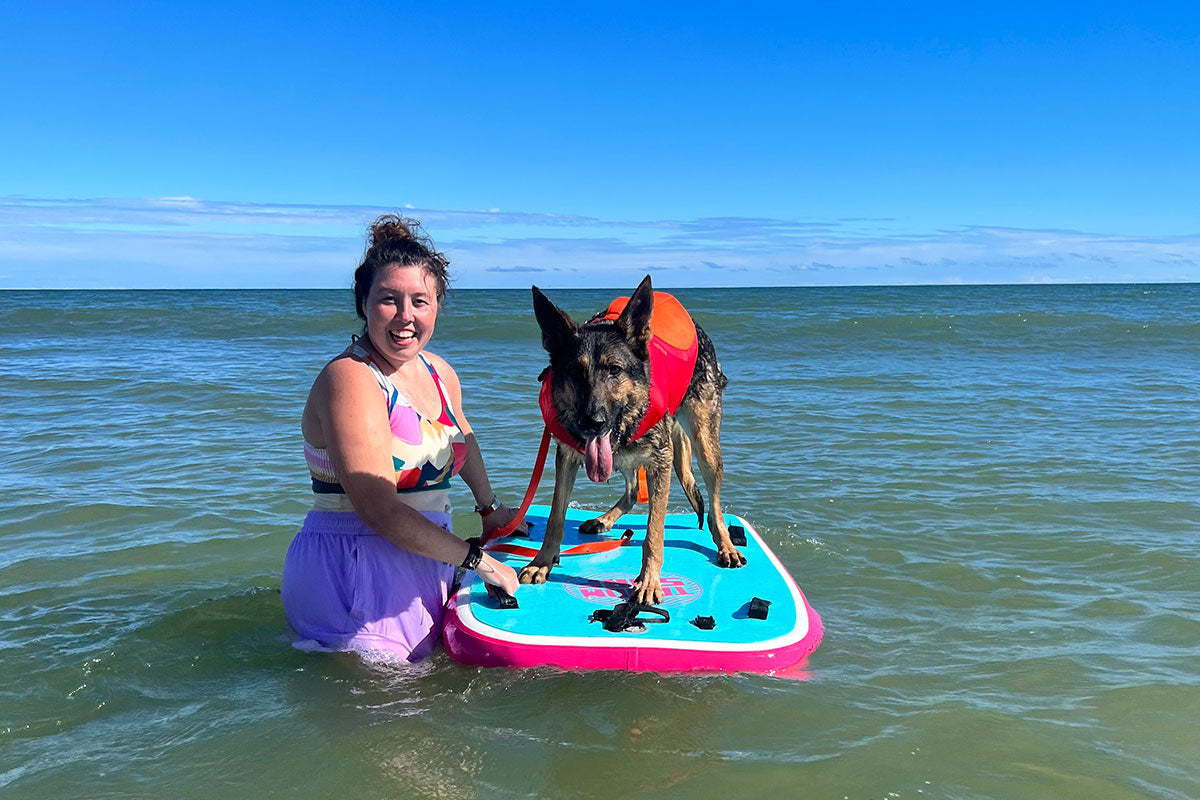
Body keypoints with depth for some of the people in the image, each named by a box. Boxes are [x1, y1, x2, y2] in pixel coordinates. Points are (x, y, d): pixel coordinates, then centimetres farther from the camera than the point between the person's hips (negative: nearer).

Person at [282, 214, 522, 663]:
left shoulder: (439, 374, 7)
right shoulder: (350, 380, -17)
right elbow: (381, 512, -23)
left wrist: (489, 507, 39)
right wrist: (477, 559, -17)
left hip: (424, 568, 8)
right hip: (353, 571, -7)